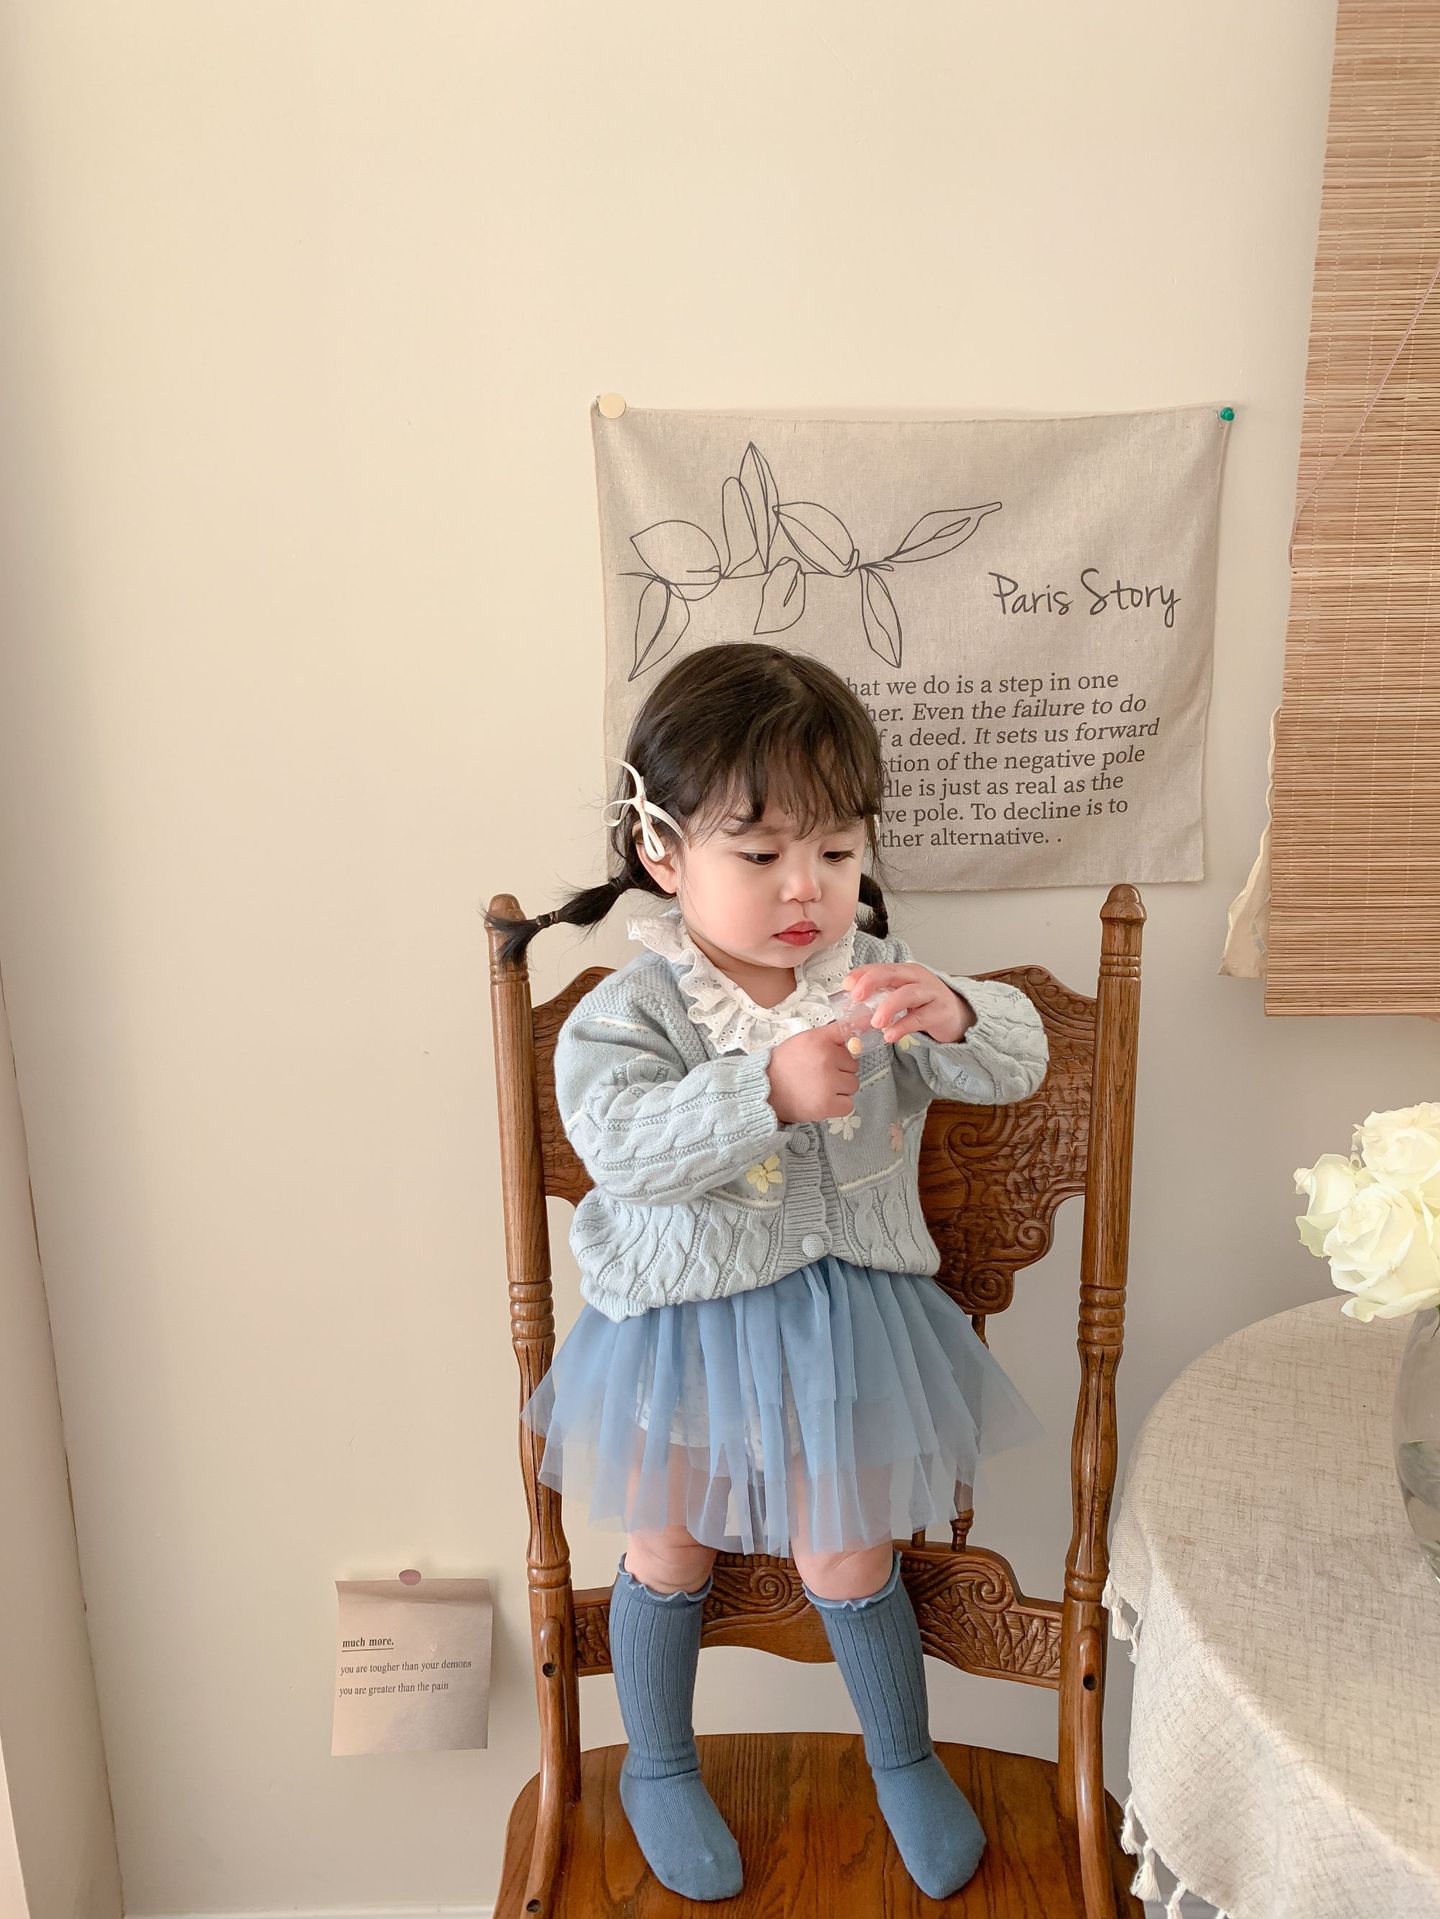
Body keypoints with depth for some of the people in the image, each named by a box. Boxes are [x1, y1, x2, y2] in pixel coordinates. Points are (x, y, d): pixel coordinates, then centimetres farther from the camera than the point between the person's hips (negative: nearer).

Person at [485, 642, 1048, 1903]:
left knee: (847, 1562, 15)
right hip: (680, 1326, -1)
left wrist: (953, 1017, -32)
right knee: (670, 1559, 18)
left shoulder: (872, 979, -7)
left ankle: (904, 1758, 45)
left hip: (843, 1319, 2)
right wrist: (771, 1089, -45)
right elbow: (621, 1141, -33)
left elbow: (1018, 1063, -9)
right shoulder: (632, 1009, -18)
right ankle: (658, 1768, 46)